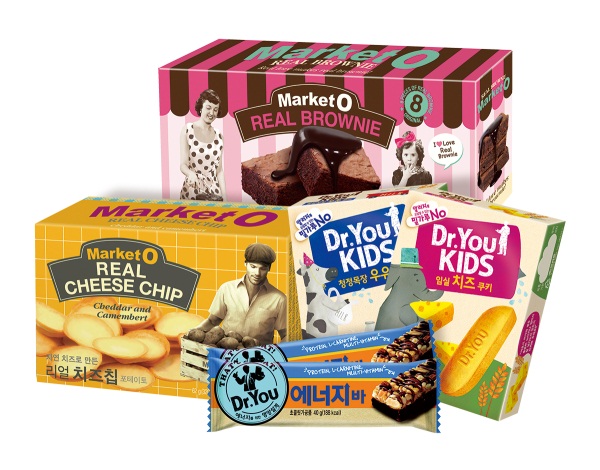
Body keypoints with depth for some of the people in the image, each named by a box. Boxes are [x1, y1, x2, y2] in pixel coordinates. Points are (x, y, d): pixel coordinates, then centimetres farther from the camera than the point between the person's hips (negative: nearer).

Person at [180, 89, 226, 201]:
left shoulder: (219, 136, 9)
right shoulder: (188, 130, -2)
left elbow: (219, 171, 10)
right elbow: (183, 165, -7)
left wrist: (224, 195, 0)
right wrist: (191, 174, -28)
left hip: (214, 191, 3)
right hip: (192, 191, -3)